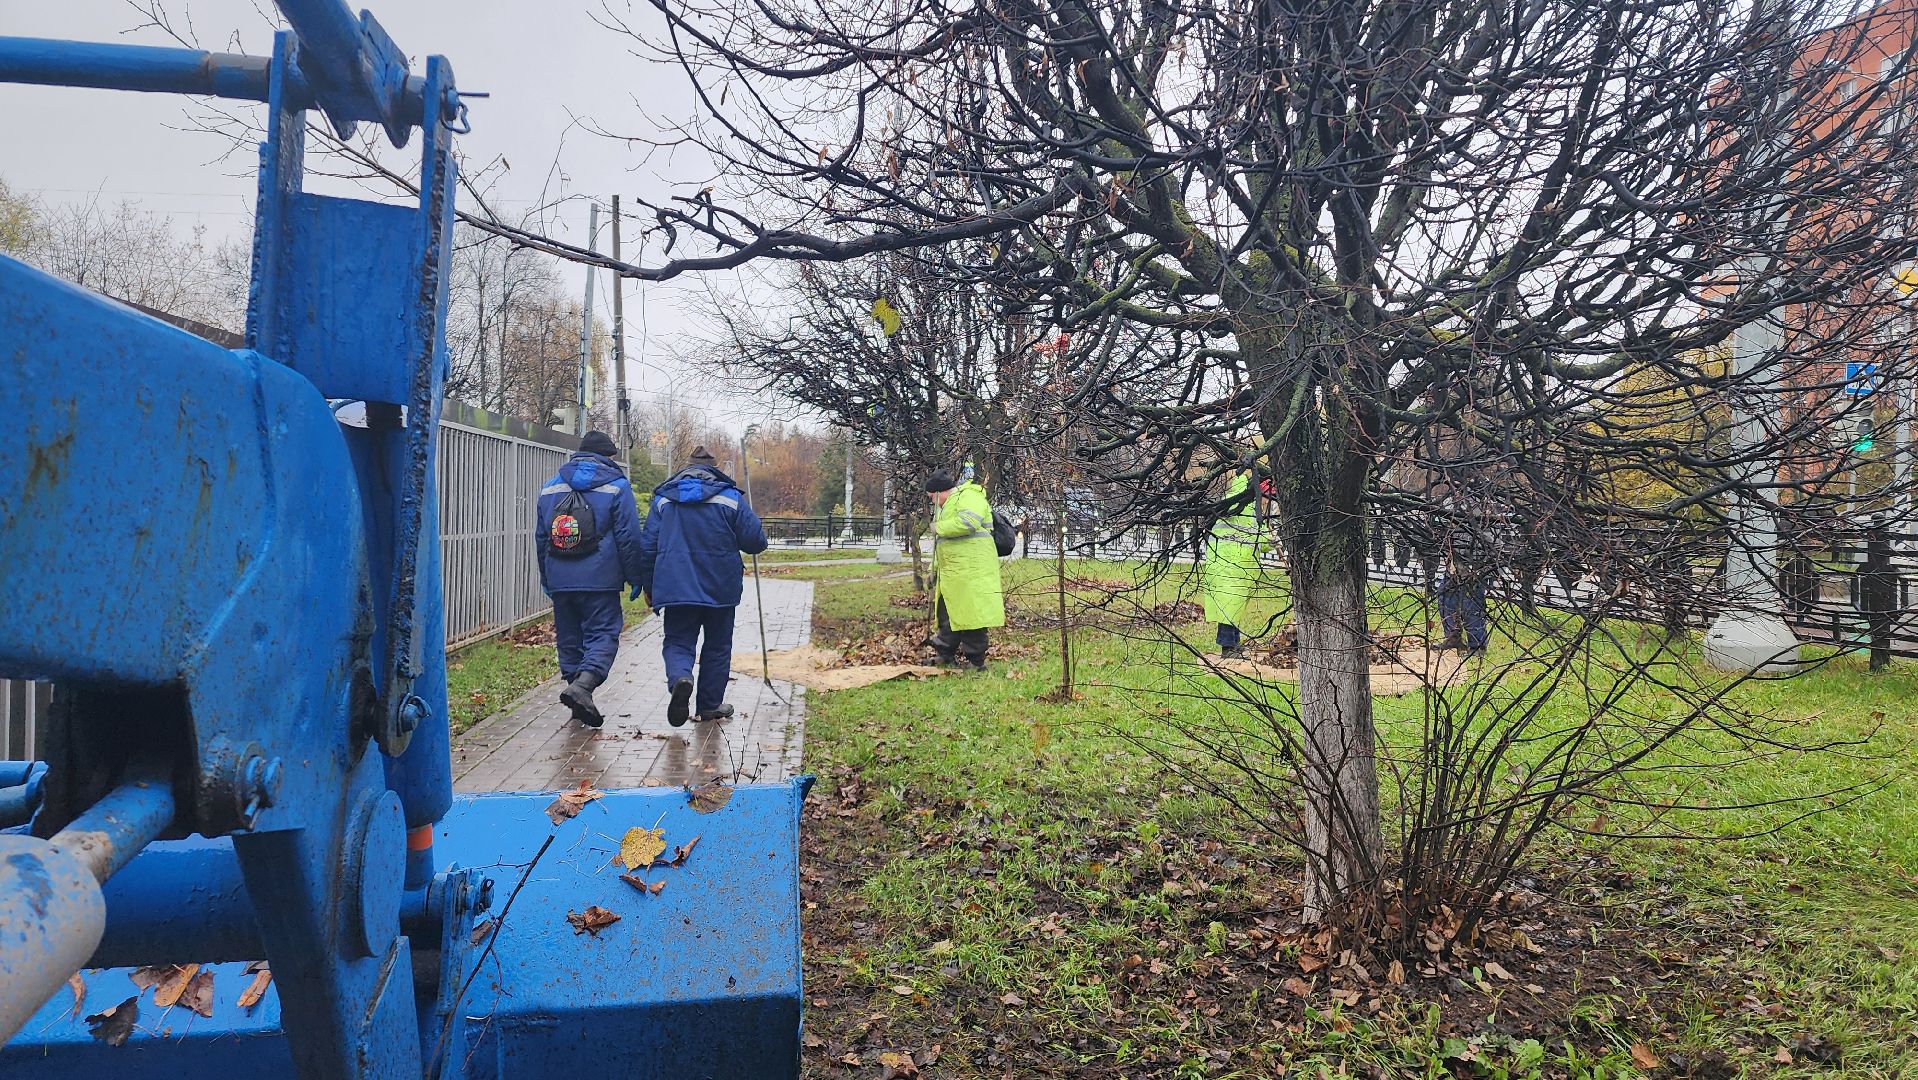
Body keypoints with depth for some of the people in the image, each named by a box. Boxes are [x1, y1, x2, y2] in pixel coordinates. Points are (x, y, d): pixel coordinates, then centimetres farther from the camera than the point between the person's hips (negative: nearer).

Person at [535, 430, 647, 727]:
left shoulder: (551, 487, 15)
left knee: (570, 639, 12)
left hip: (559, 581, 5)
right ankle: (583, 684, -25)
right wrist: (635, 578, 2)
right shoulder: (617, 486, 0)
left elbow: (541, 537, 19)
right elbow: (628, 537, -4)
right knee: (603, 635, -2)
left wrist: (546, 579, 26)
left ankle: (579, 703, 15)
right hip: (600, 580, -5)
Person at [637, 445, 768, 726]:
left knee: (677, 642, 8)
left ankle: (680, 677, -23)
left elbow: (647, 545, 7)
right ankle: (710, 704, 19)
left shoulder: (663, 499, 7)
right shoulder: (730, 497, -1)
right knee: (717, 646, 14)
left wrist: (649, 587, 16)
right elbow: (756, 541, -3)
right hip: (720, 588, -1)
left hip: (675, 587, 1)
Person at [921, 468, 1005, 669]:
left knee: (970, 613, -8)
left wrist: (939, 527, -15)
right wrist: (936, 569, 28)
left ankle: (975, 661, -1)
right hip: (951, 571, 10)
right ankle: (944, 655, 23)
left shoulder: (969, 497, -9)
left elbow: (966, 522, -29)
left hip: (971, 568, -10)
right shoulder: (947, 505, 25)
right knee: (947, 613, 13)